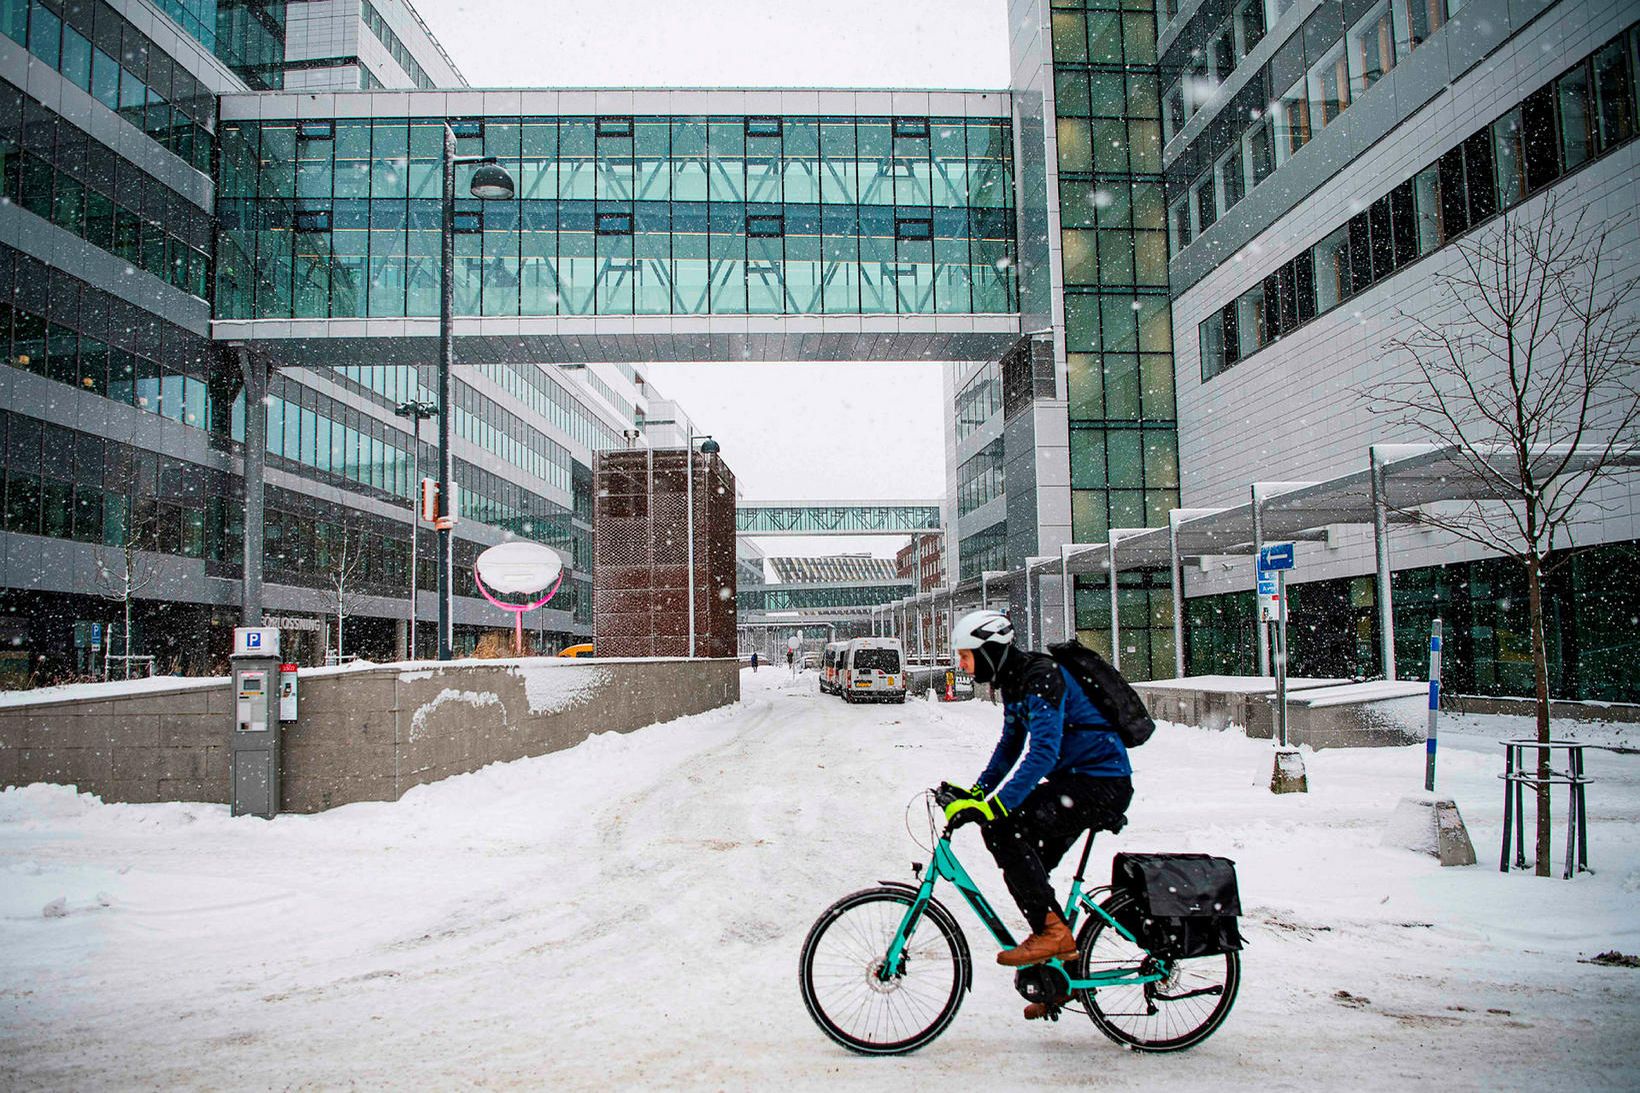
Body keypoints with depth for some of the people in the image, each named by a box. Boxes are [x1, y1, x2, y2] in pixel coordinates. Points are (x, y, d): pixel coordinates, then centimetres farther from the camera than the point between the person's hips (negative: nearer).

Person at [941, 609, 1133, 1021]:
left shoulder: (1041, 679, -22)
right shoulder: (1014, 681, 9)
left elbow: (1043, 753, -33)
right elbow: (1011, 745, 21)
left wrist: (993, 806, -39)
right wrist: (977, 791, 11)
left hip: (1101, 782, -10)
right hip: (1072, 779, 10)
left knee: (1001, 829, -22)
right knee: (1026, 864, 7)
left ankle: (1052, 931, -14)